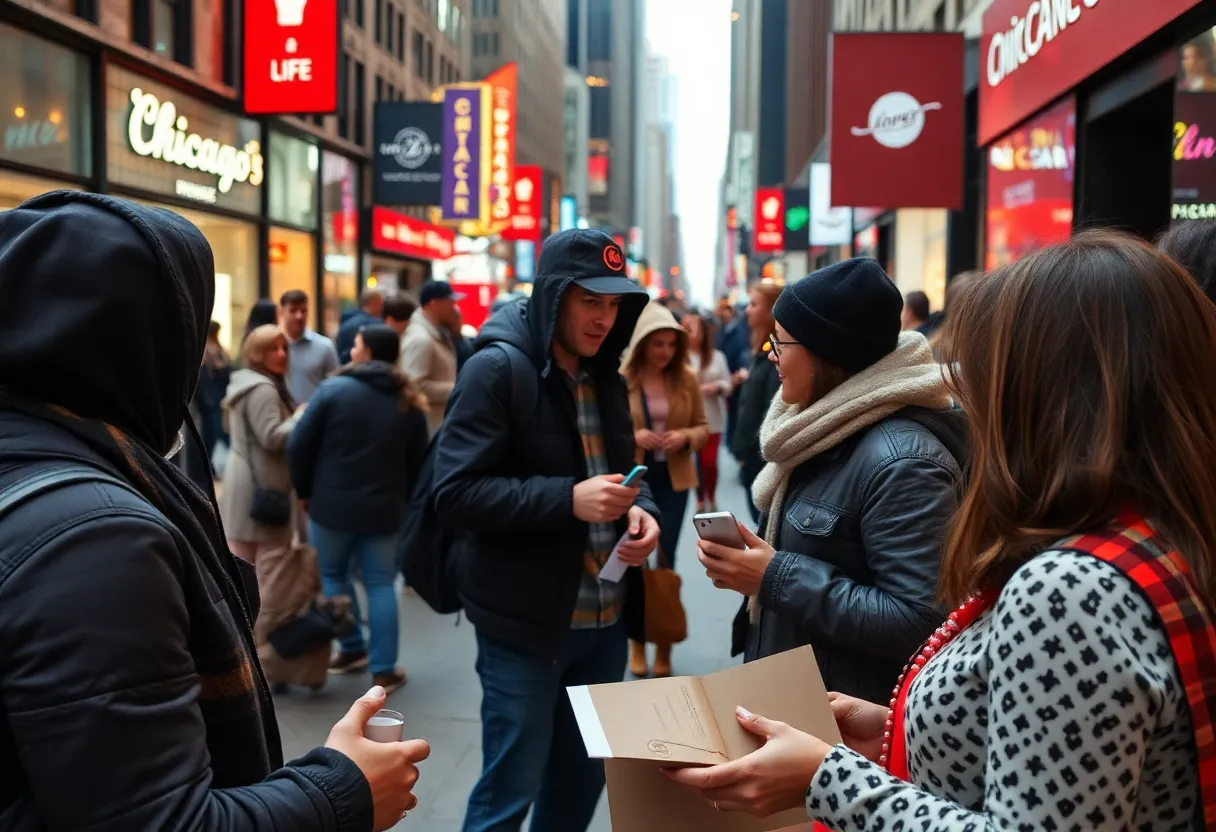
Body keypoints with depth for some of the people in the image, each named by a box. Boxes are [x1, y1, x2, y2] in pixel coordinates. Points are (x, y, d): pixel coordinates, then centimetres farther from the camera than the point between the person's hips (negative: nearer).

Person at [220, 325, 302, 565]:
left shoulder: (244, 383, 17)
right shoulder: (263, 389, -16)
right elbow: (272, 438, -23)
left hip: (245, 481, 11)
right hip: (263, 486, -10)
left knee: (242, 561, 13)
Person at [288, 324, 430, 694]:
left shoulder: (333, 389, -9)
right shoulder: (409, 402, 4)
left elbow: (298, 445, -8)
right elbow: (417, 461, 8)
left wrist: (305, 490, 5)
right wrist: (402, 500, 18)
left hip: (331, 503, -2)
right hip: (383, 508, 3)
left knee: (332, 576, 19)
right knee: (380, 584, 8)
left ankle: (352, 649, 23)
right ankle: (384, 670, 7)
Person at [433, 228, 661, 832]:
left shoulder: (605, 376, 10)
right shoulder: (498, 369, -14)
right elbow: (455, 490, -19)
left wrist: (641, 509, -4)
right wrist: (568, 500, -27)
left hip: (605, 619, 7)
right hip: (525, 623, -7)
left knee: (583, 779, 20)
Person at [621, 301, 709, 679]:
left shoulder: (687, 378, -2)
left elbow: (703, 426, 6)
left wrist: (686, 437, -15)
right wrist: (632, 436, -21)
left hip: (673, 480, 2)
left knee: (666, 559, 7)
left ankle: (664, 643, 20)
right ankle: (637, 642, 23)